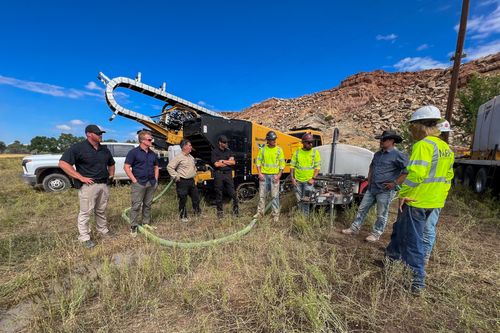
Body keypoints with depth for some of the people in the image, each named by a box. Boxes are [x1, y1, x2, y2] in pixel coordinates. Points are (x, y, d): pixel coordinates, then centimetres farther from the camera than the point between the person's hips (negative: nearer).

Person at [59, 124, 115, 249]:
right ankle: (85, 237, 17)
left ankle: (103, 230, 33)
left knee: (101, 211, 19)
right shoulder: (78, 147, -9)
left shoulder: (105, 149, 11)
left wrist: (111, 175, 12)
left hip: (104, 184, 6)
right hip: (88, 185, -6)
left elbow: (111, 164, 26)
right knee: (85, 212, 4)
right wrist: (81, 177, -18)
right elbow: (63, 163, -15)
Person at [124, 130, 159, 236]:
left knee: (148, 205, 13)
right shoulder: (134, 152, -6)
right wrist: (134, 180, -13)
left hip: (151, 183, 6)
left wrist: (156, 179, 9)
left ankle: (146, 223, 25)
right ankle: (133, 227, 11)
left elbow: (156, 167, 19)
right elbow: (126, 167, -9)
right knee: (136, 205, 0)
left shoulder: (153, 154, 11)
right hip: (139, 183, -5)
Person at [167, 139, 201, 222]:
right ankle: (183, 216, 19)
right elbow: (169, 167, -16)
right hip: (182, 182, -7)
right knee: (183, 200, 4)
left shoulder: (191, 157, 12)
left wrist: (194, 173, 17)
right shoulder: (179, 157, -14)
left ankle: (198, 212, 30)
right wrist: (176, 176, -15)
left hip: (191, 181, 8)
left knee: (196, 197, 14)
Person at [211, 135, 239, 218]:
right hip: (219, 175, -2)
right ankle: (220, 211, 20)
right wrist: (228, 162, -3)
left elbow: (233, 162, 0)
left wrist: (223, 161, -8)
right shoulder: (215, 151, 0)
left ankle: (235, 209, 19)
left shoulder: (229, 151, 11)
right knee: (219, 193, 6)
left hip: (228, 174, 2)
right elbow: (216, 164, -12)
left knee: (232, 193, 1)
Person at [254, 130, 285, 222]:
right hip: (264, 175, 2)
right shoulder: (263, 149, 5)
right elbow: (258, 161, 6)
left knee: (275, 196, 0)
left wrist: (279, 175, -9)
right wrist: (260, 173, -5)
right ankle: (260, 212, 21)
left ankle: (276, 214, 11)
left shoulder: (279, 150, 1)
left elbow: (282, 164, 1)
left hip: (274, 175, -2)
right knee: (262, 195, 8)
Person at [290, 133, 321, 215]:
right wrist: (292, 178, -3)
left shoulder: (315, 153, 0)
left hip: (308, 181, -2)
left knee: (306, 201, -2)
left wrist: (313, 178, -12)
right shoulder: (297, 152, 3)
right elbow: (292, 166, 4)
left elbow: (317, 167, -2)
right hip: (297, 180, 2)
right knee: (299, 200, 13)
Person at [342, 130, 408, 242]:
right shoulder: (378, 154, 13)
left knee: (381, 214, 6)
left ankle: (376, 234, 21)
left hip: (385, 190, -7)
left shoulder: (398, 155, -11)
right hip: (371, 188, 8)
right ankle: (354, 228, 21)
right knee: (362, 208, 11)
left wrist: (395, 183, -17)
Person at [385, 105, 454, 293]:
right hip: (434, 201, 9)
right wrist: (440, 196, 23)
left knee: (413, 239, 4)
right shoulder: (446, 147, 12)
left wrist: (403, 193, -17)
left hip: (416, 200, -9)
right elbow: (448, 175, 18)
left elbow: (416, 174, -27)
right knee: (400, 229, 23)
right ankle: (391, 257, 40)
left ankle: (418, 280, 15)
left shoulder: (423, 145, -18)